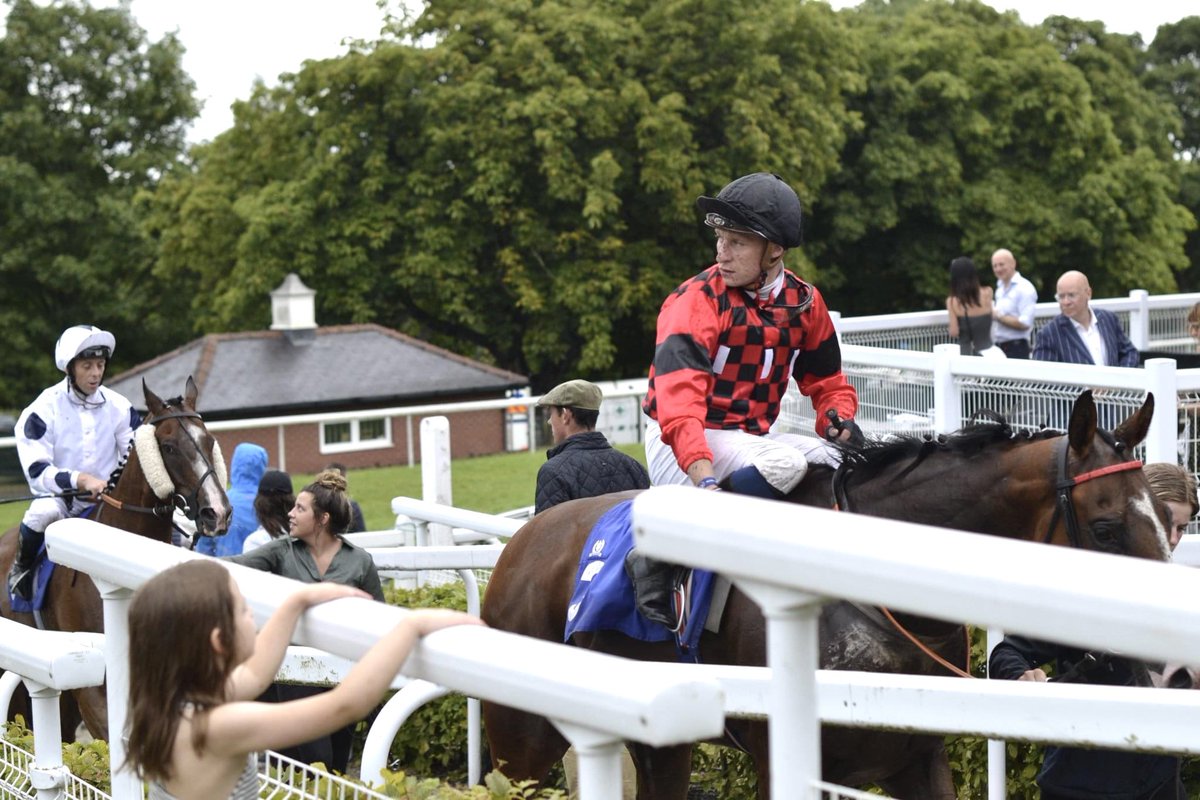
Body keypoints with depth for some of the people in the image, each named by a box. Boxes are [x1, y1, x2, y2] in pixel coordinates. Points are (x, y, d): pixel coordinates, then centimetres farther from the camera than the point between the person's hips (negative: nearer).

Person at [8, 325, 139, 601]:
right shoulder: (45, 408, -11)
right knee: (43, 514, -36)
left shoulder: (118, 406, 0)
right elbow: (36, 470, -16)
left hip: (108, 498, 4)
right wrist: (80, 480, -31)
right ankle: (21, 568, -7)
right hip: (58, 496, -4)